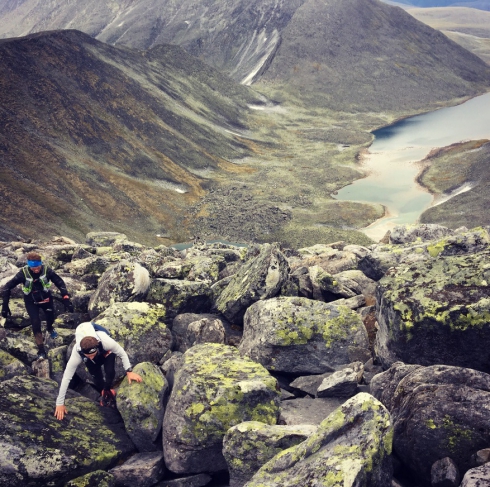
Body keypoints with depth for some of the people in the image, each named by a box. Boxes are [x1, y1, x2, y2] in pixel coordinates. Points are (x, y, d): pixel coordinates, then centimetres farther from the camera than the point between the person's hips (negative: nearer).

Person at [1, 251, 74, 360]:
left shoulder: (47, 270, -27)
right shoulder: (23, 273, -29)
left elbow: (60, 283, -19)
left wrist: (66, 299, -27)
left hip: (46, 298, 2)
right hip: (31, 302, -2)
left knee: (51, 318, 18)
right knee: (35, 324, -10)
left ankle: (49, 328, 57)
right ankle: (41, 351, 3)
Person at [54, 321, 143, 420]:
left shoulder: (106, 341, -46)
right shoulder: (77, 353, -41)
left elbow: (122, 353, -26)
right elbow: (66, 378, -36)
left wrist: (129, 371, -33)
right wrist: (60, 403, -33)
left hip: (106, 353, -1)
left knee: (110, 372, -22)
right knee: (97, 378, -10)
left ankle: (107, 391, 10)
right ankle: (103, 393, 23)